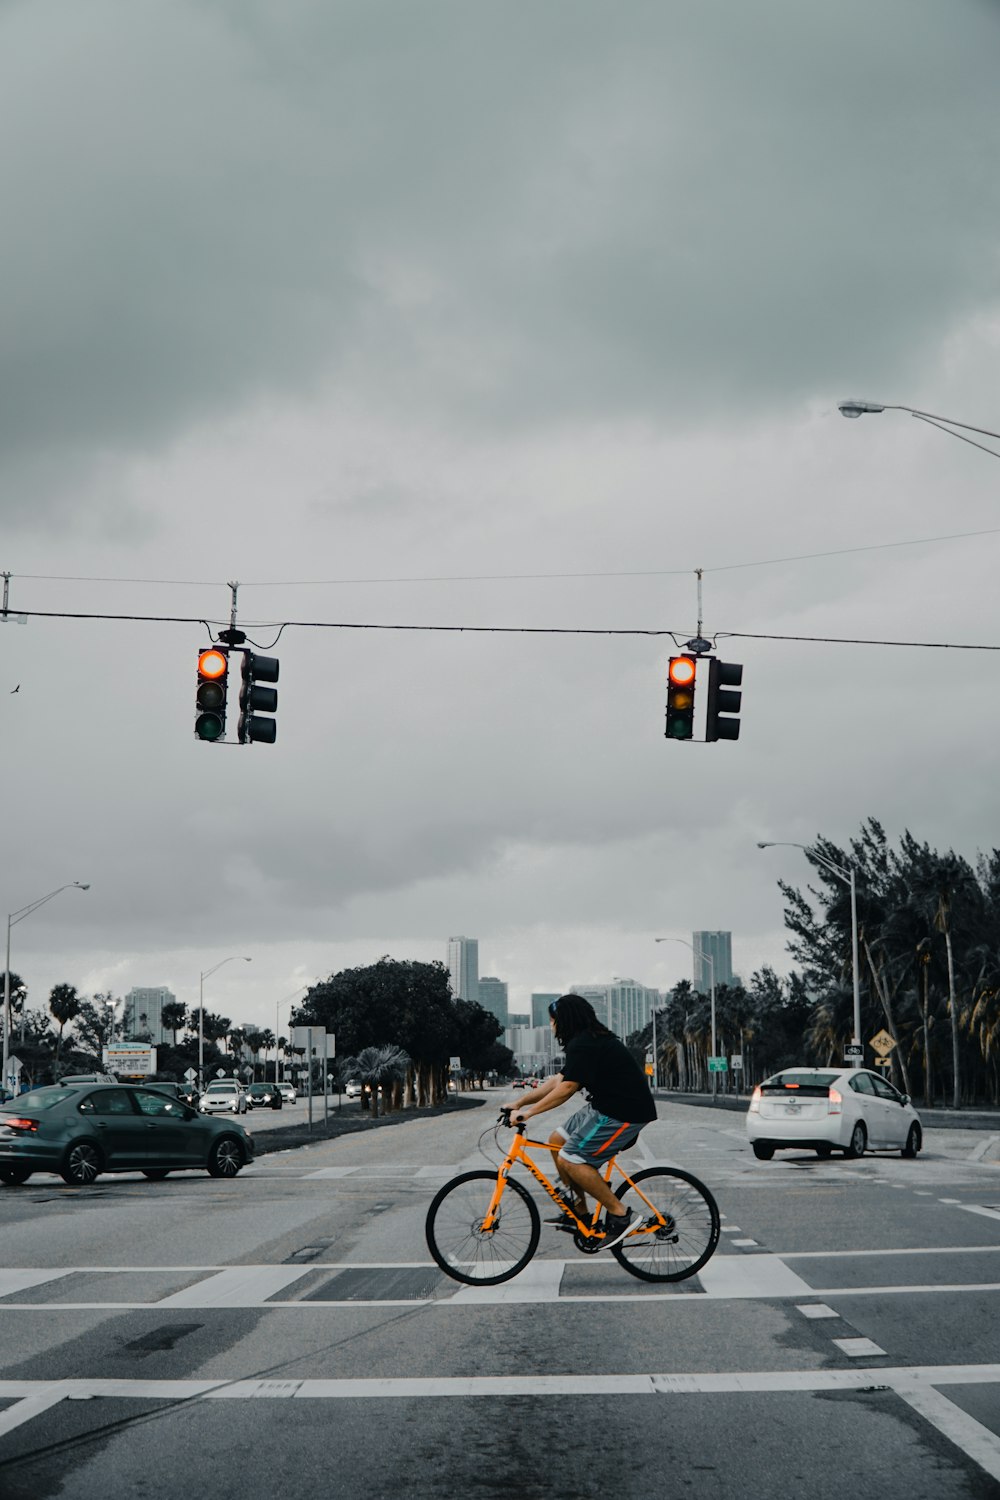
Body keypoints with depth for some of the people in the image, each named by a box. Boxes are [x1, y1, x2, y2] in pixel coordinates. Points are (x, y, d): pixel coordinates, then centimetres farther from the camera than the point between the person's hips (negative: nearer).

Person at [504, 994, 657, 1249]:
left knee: (569, 1159, -13)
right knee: (557, 1140, 14)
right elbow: (557, 1080, 19)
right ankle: (579, 1211, 19)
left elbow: (566, 1088, -22)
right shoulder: (590, 1041, 17)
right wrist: (519, 1102, 17)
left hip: (625, 1113, -11)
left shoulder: (583, 1045, -16)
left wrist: (527, 1112, -16)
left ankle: (620, 1215, -7)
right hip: (606, 1105, 11)